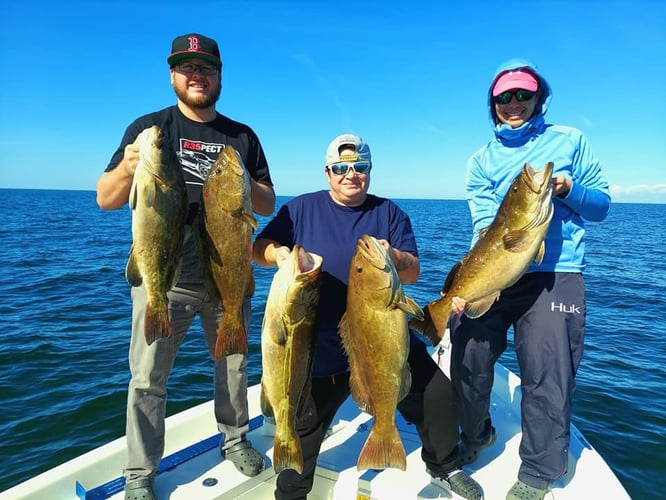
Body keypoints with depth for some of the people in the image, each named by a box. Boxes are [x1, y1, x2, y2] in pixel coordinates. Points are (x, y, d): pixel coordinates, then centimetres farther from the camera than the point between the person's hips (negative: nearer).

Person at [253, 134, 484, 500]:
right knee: (303, 429, 7)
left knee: (438, 393, 0)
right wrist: (277, 253, -24)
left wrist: (394, 257, -25)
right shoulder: (301, 208, 1)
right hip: (321, 347, -1)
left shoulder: (389, 213, 4)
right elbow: (259, 248, 0)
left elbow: (413, 273, -3)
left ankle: (444, 467, 30)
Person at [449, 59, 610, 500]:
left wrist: (567, 189, -10)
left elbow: (602, 204, 9)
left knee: (547, 378, -4)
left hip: (555, 276, -2)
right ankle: (476, 435, 34)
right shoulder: (482, 160, 12)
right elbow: (485, 222, -1)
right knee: (468, 360, 5)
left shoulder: (570, 140, 9)